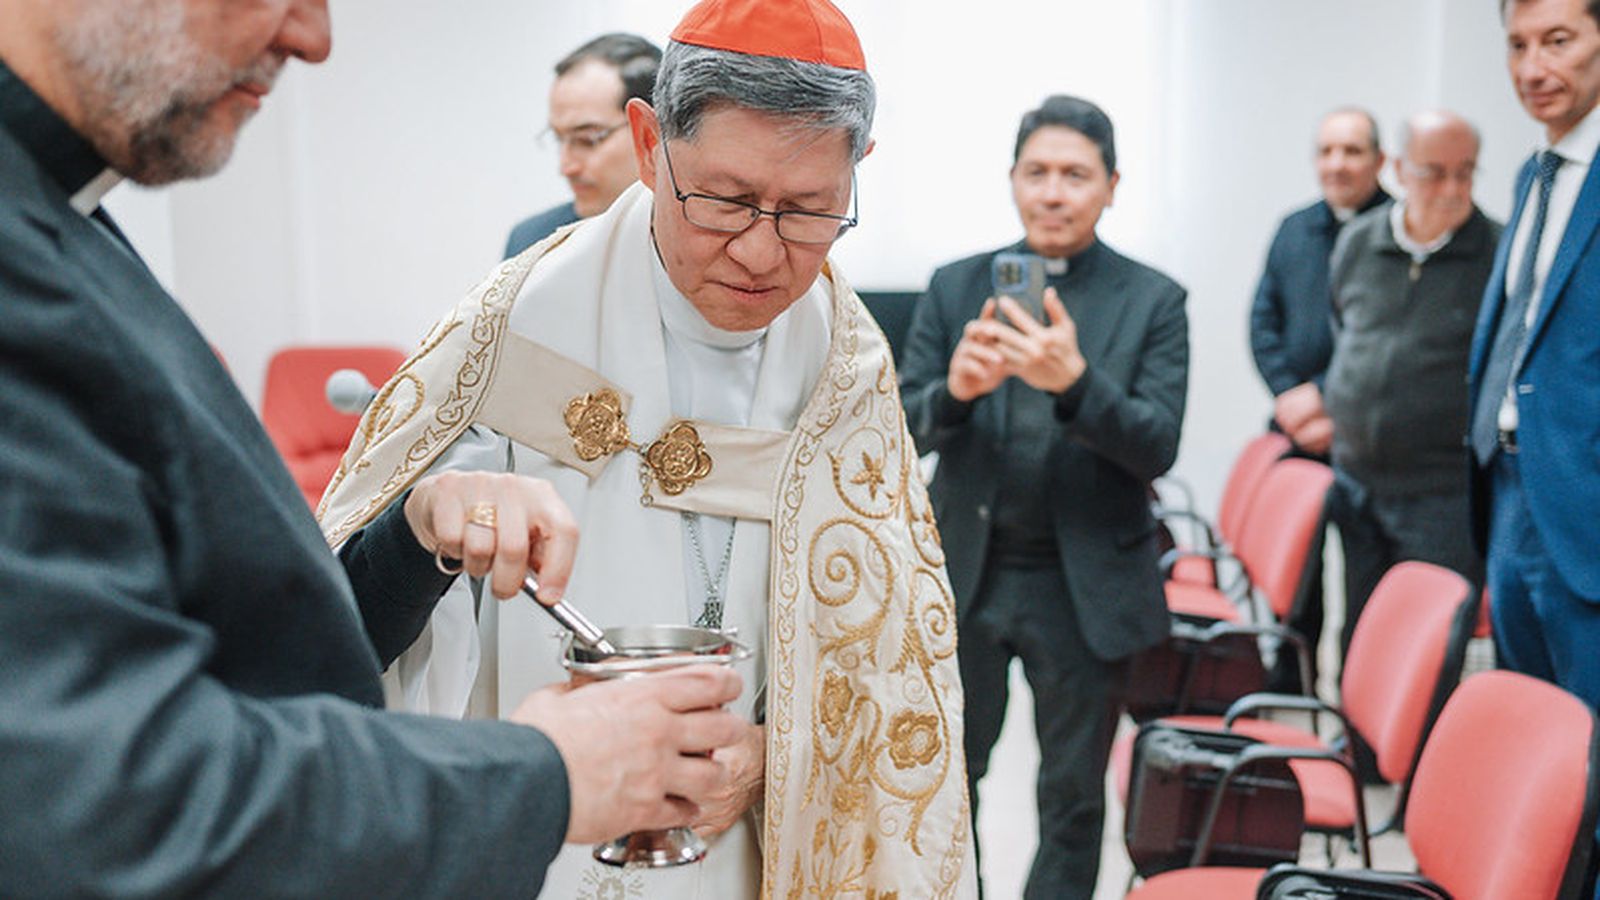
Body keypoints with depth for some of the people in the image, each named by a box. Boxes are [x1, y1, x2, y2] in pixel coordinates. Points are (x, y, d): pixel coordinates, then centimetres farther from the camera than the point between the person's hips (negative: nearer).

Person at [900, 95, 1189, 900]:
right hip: (966, 575, 2)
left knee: (1072, 796, 12)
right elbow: (903, 428, -2)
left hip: (1086, 588, -1)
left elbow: (1157, 447, -11)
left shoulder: (1152, 301, -2)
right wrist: (956, 388, -25)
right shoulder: (955, 288, 2)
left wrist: (1076, 382, -29)